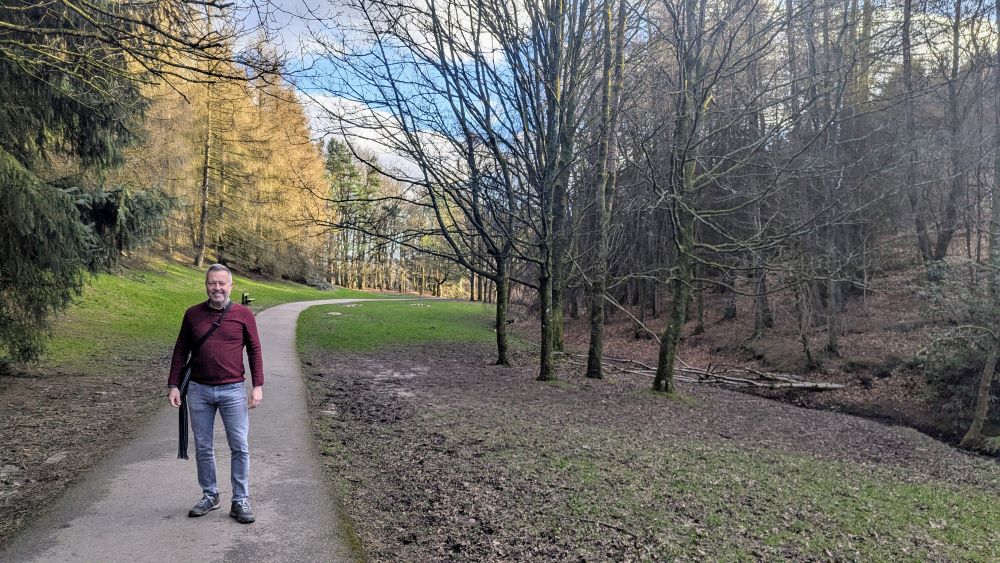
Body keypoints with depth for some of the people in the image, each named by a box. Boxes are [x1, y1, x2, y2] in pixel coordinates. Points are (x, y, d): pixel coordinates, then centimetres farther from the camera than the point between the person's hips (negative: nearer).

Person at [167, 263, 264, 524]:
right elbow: (180, 351, 9)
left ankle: (241, 501, 12)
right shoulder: (193, 314, 4)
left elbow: (254, 351, 1)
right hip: (199, 390, 2)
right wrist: (173, 385, 4)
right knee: (203, 447, 11)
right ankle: (209, 496, 28)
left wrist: (258, 385, -5)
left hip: (233, 391, -2)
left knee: (239, 447, 1)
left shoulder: (244, 315, -2)